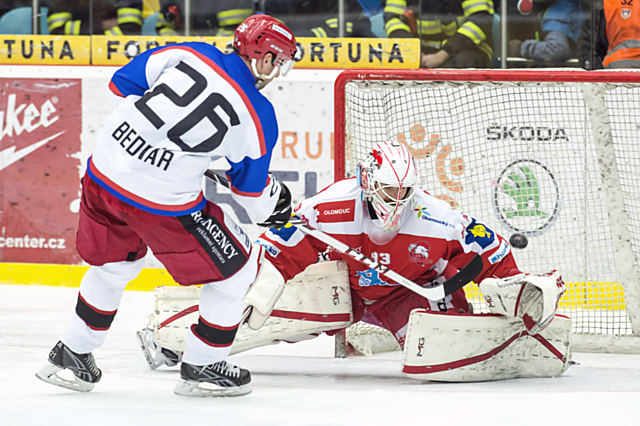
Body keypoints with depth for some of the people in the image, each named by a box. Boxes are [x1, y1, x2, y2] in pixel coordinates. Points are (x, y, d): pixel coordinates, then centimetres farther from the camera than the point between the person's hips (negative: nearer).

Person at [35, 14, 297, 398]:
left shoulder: (192, 54, 3)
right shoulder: (259, 116, -5)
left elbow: (125, 82, 11)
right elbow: (252, 185, 8)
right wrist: (278, 204, 29)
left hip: (104, 174, 6)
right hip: (163, 201, -6)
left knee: (114, 264, 31)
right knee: (235, 268, 14)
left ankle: (71, 356, 39)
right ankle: (201, 368, 21)